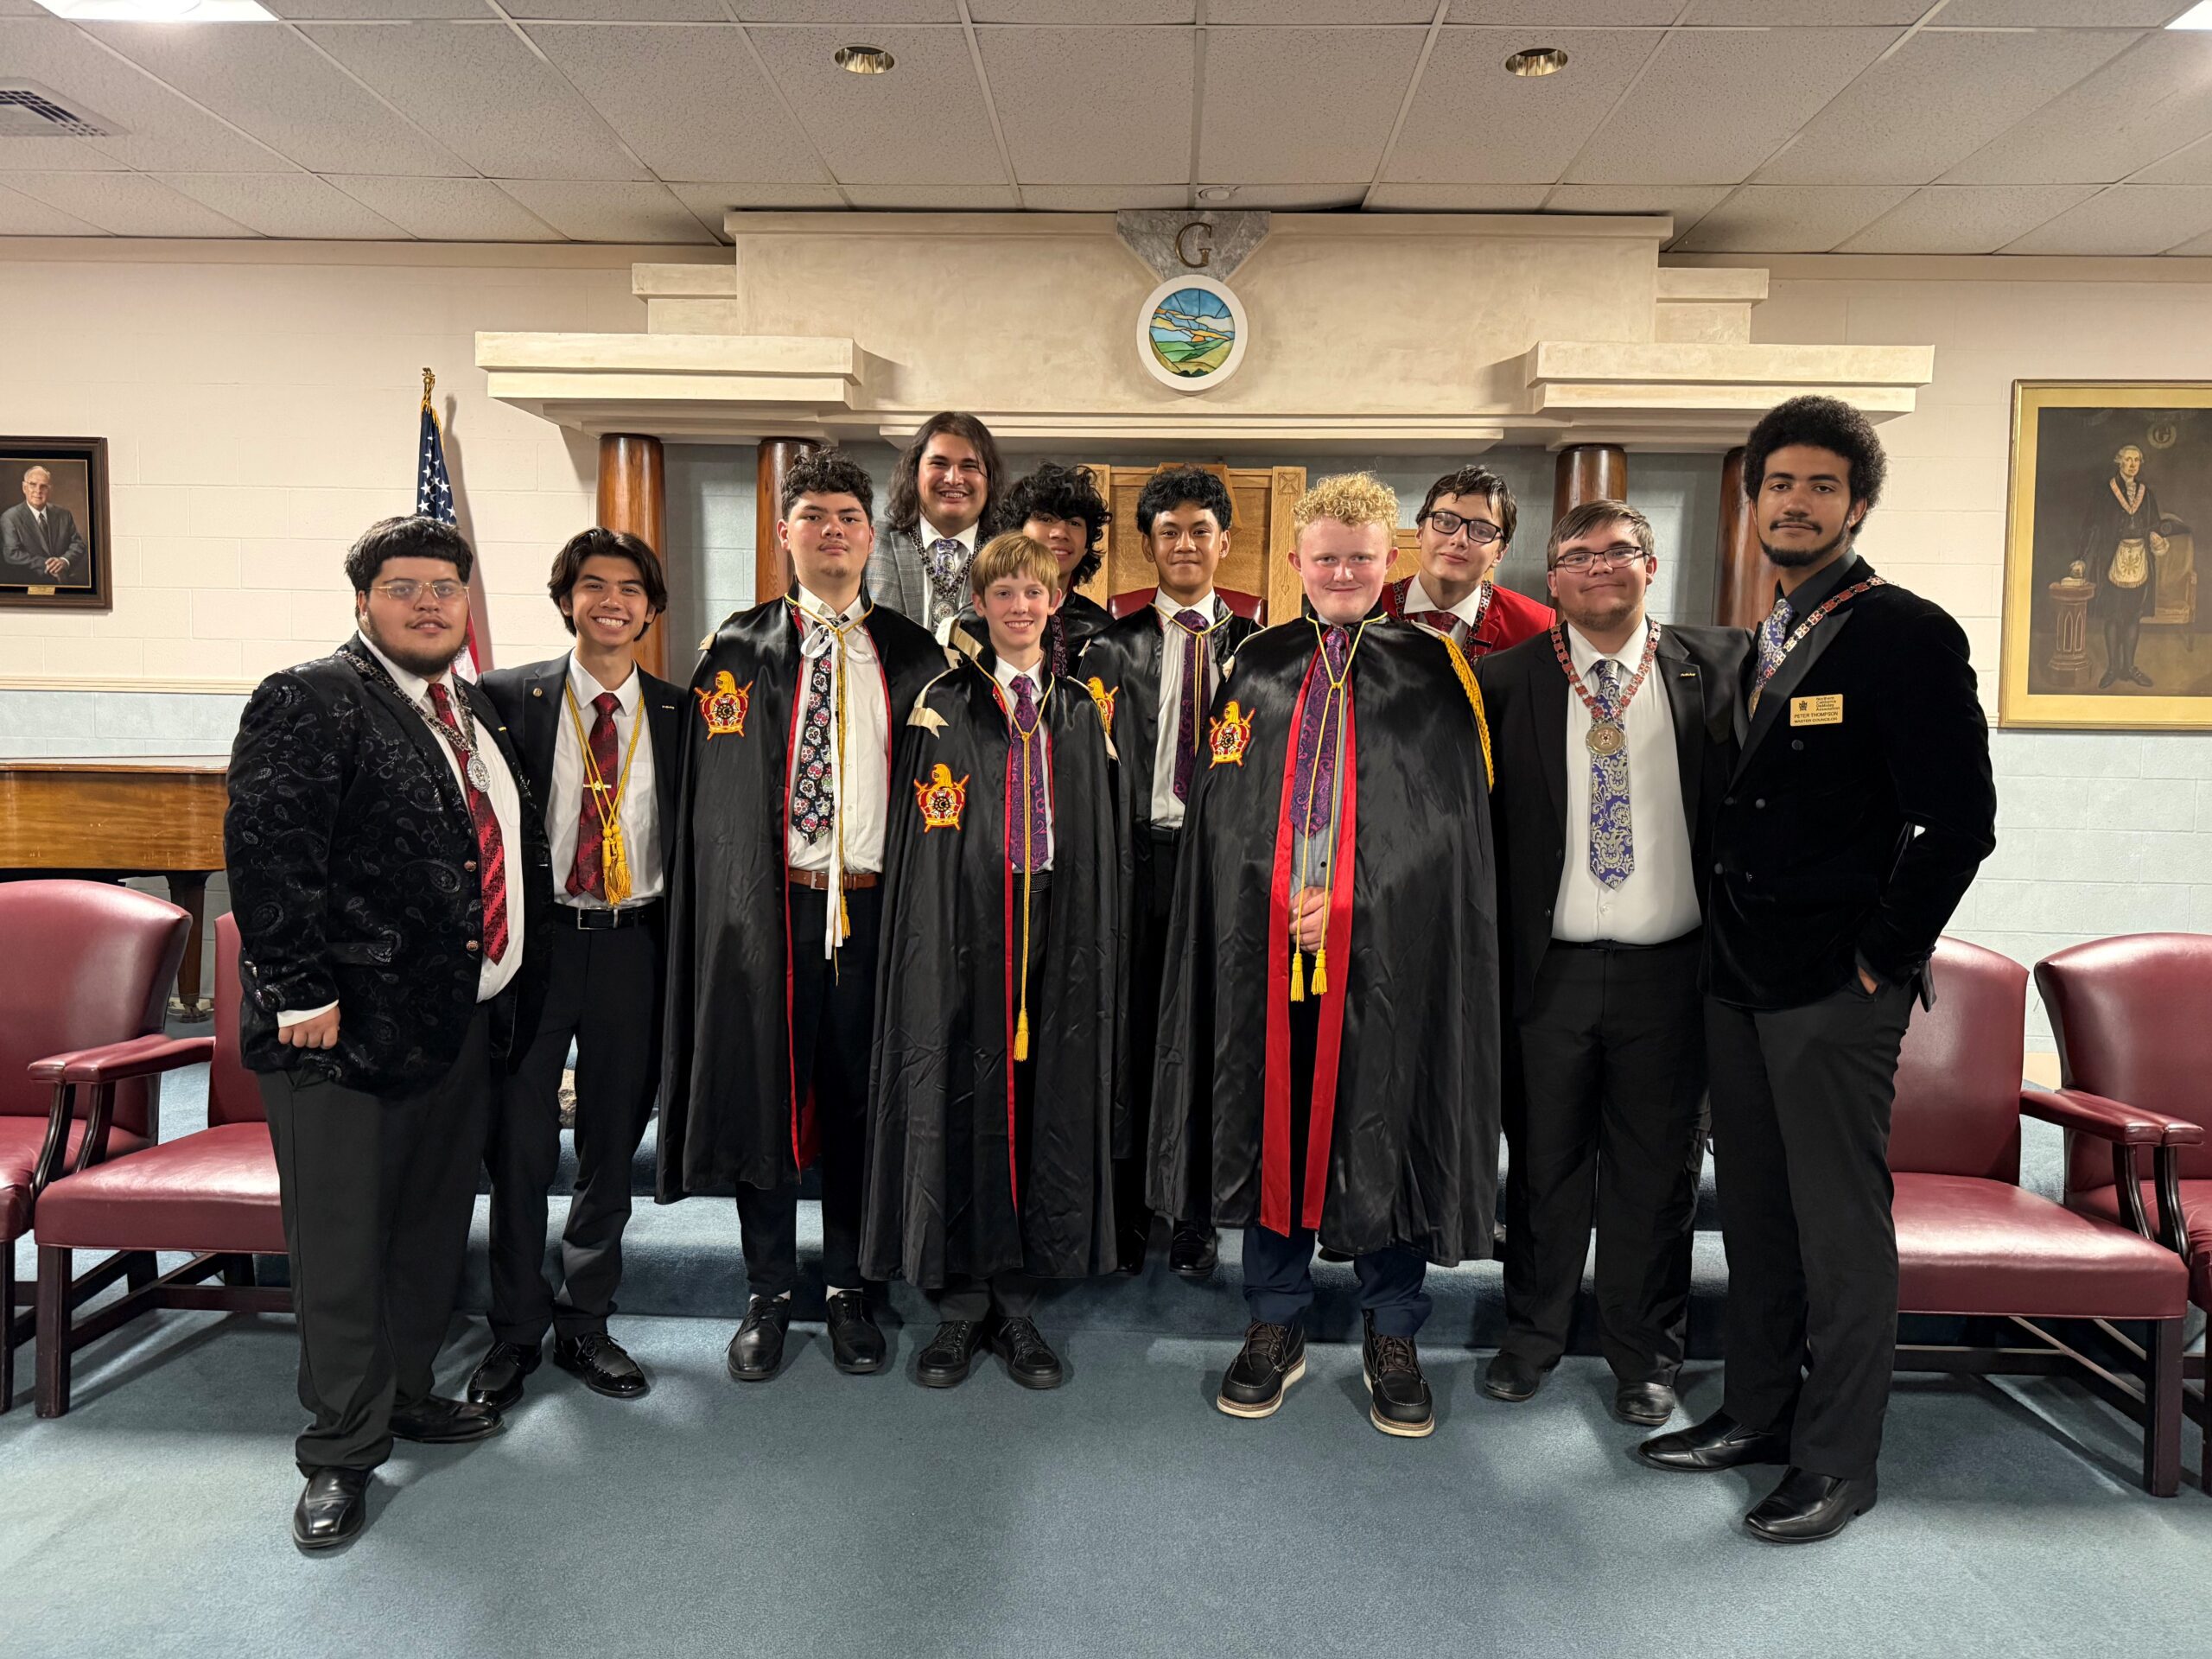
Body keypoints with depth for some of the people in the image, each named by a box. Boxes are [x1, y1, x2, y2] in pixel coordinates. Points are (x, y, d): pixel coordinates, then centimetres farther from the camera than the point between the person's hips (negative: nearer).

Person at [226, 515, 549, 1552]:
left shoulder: (475, 710, 15)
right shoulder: (307, 701, -10)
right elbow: (265, 851, -17)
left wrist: (512, 982, 14)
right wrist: (304, 993, -20)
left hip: (464, 1022, 8)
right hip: (348, 1028, -7)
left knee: (434, 1228, 18)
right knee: (343, 1245, 4)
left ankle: (405, 1393, 35)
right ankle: (343, 1450, 18)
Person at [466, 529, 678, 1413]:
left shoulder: (676, 715, 5)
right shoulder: (508, 697, 0)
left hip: (634, 943, 2)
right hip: (535, 936, -1)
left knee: (612, 1143, 11)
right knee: (518, 1142, 6)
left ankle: (584, 1323, 29)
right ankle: (515, 1332, 24)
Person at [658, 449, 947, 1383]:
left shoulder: (912, 655, 9)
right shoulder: (740, 649, 6)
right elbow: (711, 793, 3)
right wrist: (733, 893, -5)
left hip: (873, 904, 1)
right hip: (769, 905, -1)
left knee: (860, 1099, 9)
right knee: (765, 1092, 6)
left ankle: (847, 1290, 26)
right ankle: (769, 1294, 23)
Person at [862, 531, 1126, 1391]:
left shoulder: (1078, 713, 12)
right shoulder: (944, 705, 2)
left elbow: (1100, 844, 11)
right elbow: (922, 846, -3)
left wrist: (1095, 944, 4)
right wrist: (932, 943, -11)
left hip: (1058, 927, 3)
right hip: (967, 927, -3)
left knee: (1048, 1104, 6)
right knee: (961, 1104, 1)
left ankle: (1018, 1298, 19)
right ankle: (961, 1300, 16)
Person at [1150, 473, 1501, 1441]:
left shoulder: (1430, 673, 4)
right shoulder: (1256, 669, 8)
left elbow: (1444, 818, -3)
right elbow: (1222, 814, 6)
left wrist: (1349, 898, -12)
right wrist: (1284, 896, -7)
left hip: (1387, 946, -1)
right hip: (1266, 939, 2)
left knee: (1385, 1129, 6)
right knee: (1269, 1121, 9)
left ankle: (1393, 1336, 23)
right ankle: (1276, 1324, 25)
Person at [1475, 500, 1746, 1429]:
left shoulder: (1717, 668, 3)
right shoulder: (1505, 680, 0)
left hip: (1668, 969, 1)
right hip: (1551, 968, 0)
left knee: (1657, 1168, 11)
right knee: (1544, 1160, 12)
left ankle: (1643, 1355, 29)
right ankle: (1533, 1336, 31)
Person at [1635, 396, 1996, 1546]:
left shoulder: (1906, 635, -8)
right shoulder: (1759, 646, 14)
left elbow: (1960, 820, -14)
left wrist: (1883, 957, -12)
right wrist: (1726, 942, 11)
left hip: (1838, 987, -7)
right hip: (1740, 979, 7)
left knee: (1840, 1225, 2)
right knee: (1754, 1212, 16)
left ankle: (1837, 1461, 16)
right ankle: (1758, 1413, 30)